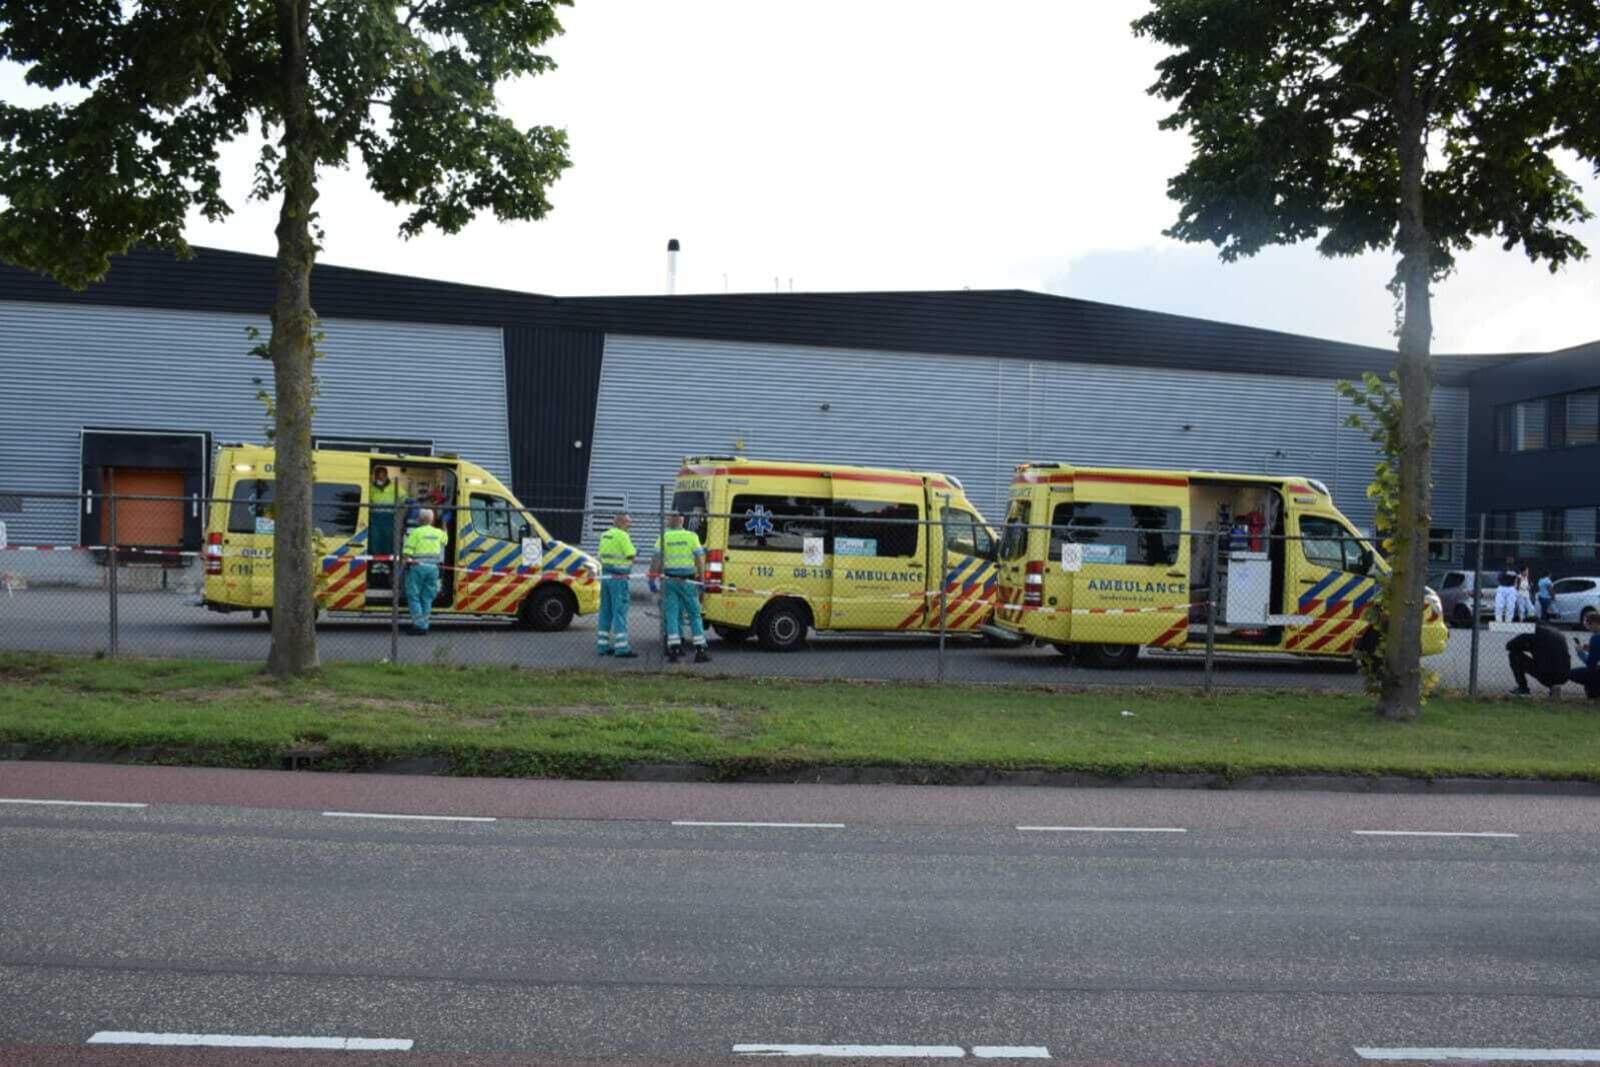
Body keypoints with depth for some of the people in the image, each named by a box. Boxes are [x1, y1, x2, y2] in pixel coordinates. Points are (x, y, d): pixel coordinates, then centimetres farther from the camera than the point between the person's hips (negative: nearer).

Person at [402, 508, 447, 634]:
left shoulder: (416, 532, -5)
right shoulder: (439, 533, 10)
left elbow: (408, 551, -10)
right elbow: (445, 540, 34)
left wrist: (405, 563, 1)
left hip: (417, 566, -5)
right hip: (433, 567, 5)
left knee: (414, 596, 2)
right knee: (427, 598, 10)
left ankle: (419, 624, -6)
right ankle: (424, 625, 10)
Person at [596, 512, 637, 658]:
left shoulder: (605, 535, 13)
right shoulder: (622, 535, -13)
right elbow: (631, 556, -14)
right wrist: (636, 553, 6)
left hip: (605, 575, 8)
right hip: (618, 577, -8)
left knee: (606, 611, 13)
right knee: (620, 612, -7)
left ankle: (604, 646, 17)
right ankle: (621, 648, -7)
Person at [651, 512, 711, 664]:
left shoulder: (663, 538, 2)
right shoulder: (691, 536, 0)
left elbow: (655, 560, -2)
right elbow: (700, 560, -3)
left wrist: (652, 579, 2)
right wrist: (702, 579, 2)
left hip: (670, 580, 1)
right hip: (687, 581, -1)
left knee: (672, 615, 4)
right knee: (695, 615, 6)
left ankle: (674, 650, -2)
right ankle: (700, 651, 4)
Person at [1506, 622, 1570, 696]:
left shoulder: (1535, 632, 1)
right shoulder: (1557, 635, 21)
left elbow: (1509, 645, 6)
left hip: (1546, 676, -7)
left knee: (1514, 654, 5)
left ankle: (1523, 688, 7)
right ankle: (1553, 686, 14)